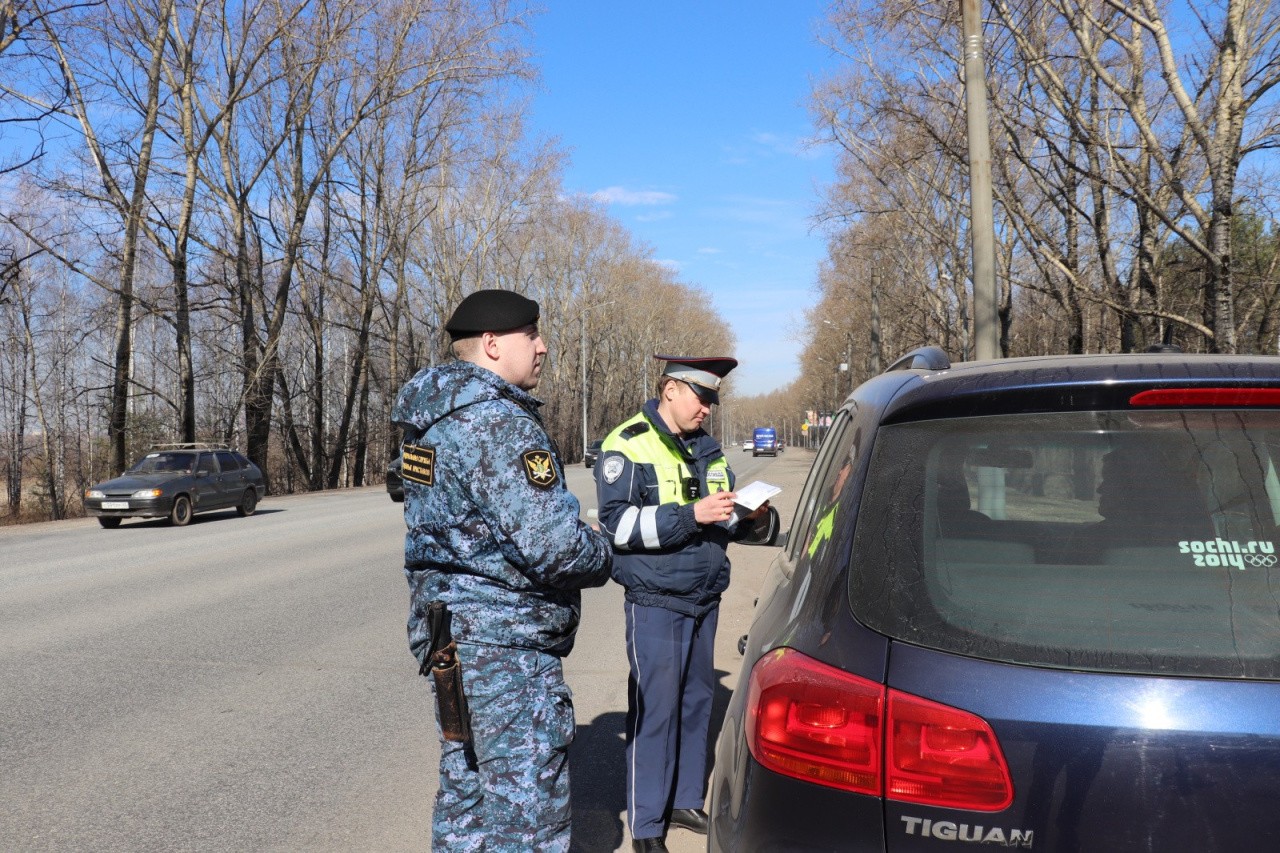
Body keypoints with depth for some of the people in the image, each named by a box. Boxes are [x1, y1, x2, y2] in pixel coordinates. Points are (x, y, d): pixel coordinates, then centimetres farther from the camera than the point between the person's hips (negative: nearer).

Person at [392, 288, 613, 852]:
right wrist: (601, 558, -5)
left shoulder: (432, 419, 11)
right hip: (504, 642, -10)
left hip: (447, 631, 10)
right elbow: (552, 544, -26)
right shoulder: (501, 423, -19)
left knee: (465, 791, 20)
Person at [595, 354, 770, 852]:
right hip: (656, 601, -6)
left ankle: (686, 802, 29)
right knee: (654, 709, -2)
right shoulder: (627, 445, -8)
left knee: (697, 702, 13)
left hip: (704, 600, 7)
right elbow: (618, 523, -18)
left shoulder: (708, 449, 13)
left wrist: (745, 516, -2)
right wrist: (690, 514, -24)